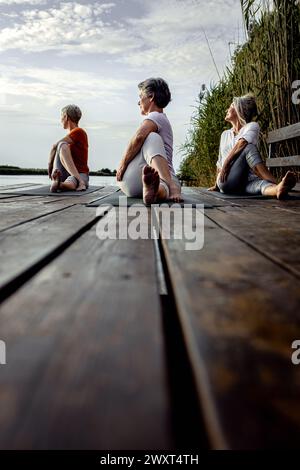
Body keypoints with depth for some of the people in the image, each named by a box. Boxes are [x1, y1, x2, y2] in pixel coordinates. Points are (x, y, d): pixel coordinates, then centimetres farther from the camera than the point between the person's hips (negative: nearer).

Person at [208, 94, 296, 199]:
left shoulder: (252, 126, 11)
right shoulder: (225, 134, 27)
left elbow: (242, 143, -12)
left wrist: (227, 163, -18)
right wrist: (216, 185, 35)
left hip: (247, 181, -1)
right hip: (227, 182, 1)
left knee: (260, 183, -38)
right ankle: (276, 183, -45)